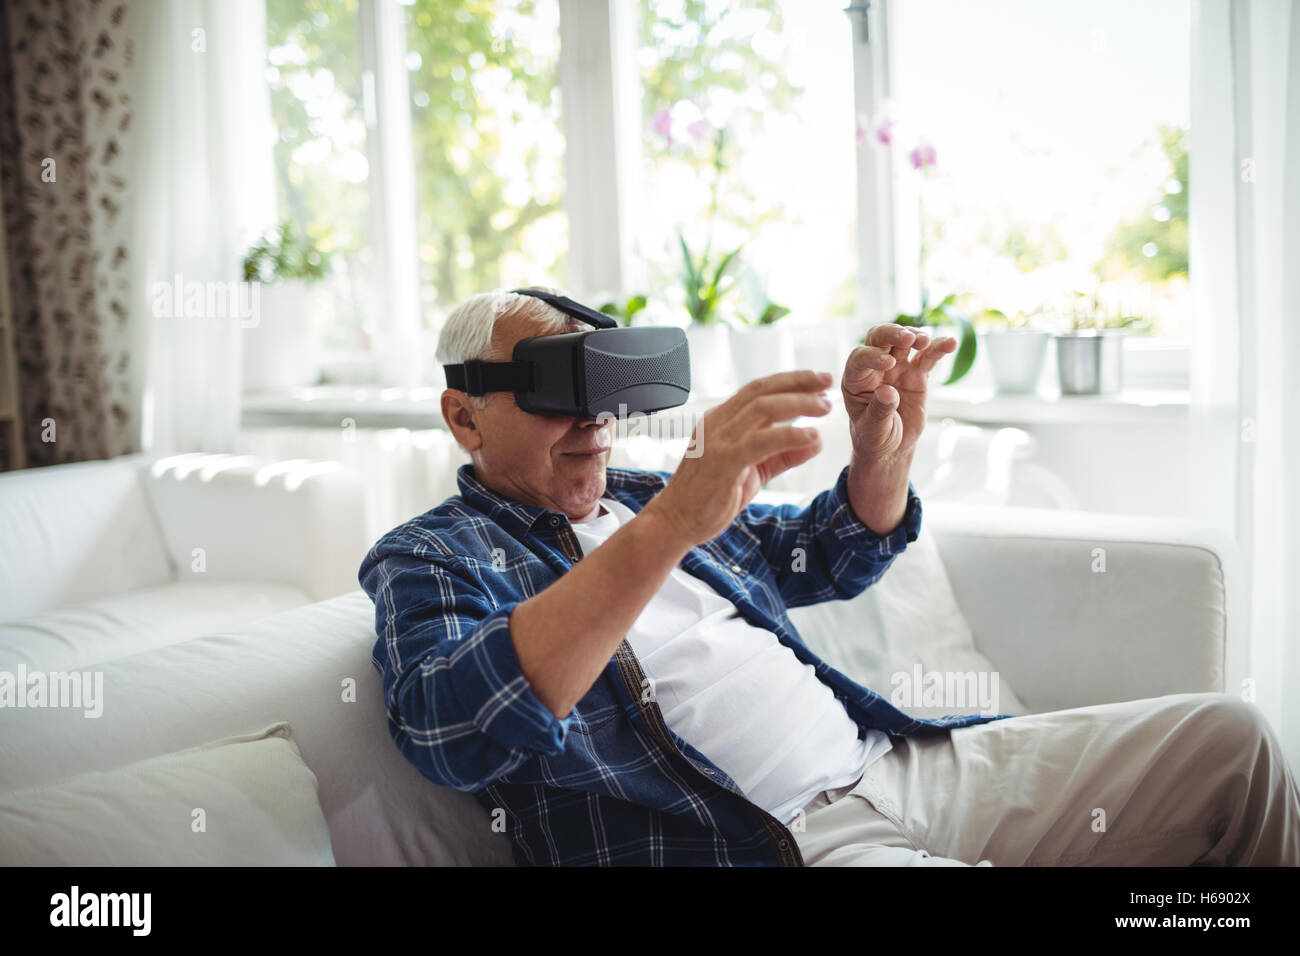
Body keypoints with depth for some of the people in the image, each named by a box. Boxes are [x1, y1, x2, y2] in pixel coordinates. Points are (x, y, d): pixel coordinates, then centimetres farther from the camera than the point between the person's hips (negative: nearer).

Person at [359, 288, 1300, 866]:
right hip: (755, 841, -8)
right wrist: (669, 529, -33)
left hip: (899, 762, 8)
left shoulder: (641, 494, 22)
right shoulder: (429, 559, 0)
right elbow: (452, 731, -23)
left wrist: (886, 442, 4)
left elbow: (833, 555, 29)